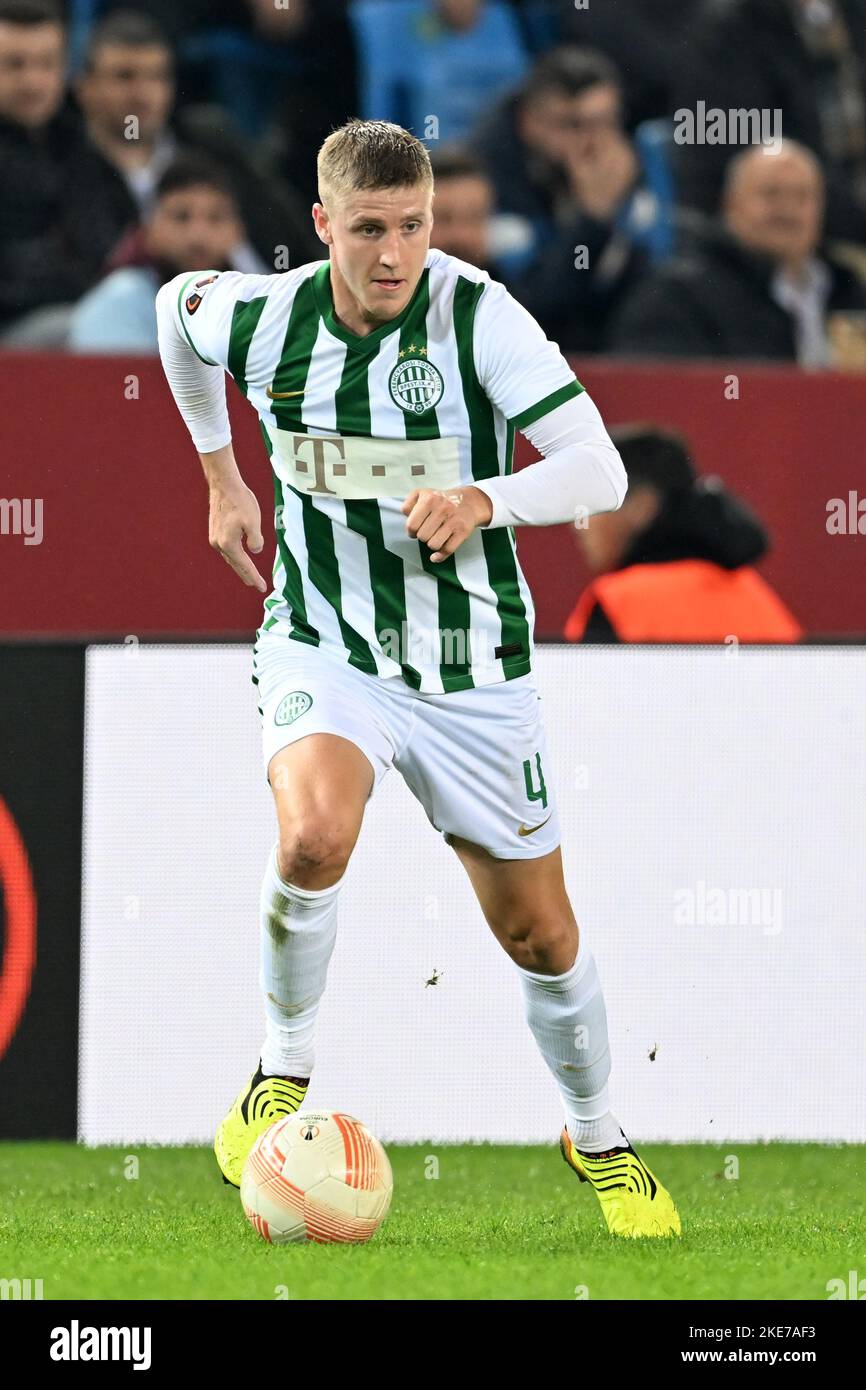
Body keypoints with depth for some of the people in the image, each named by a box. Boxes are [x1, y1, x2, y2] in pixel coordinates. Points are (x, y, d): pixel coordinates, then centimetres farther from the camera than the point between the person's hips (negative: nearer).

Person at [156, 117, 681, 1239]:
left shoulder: (476, 314, -18)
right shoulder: (266, 317, -10)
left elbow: (599, 471, -23)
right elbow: (175, 306, 16)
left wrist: (486, 499, -41)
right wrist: (220, 472, 19)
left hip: (472, 669, 0)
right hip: (322, 648, 0)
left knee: (539, 936, 9)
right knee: (315, 836, -32)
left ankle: (596, 1137, 35)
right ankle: (284, 1066, -7)